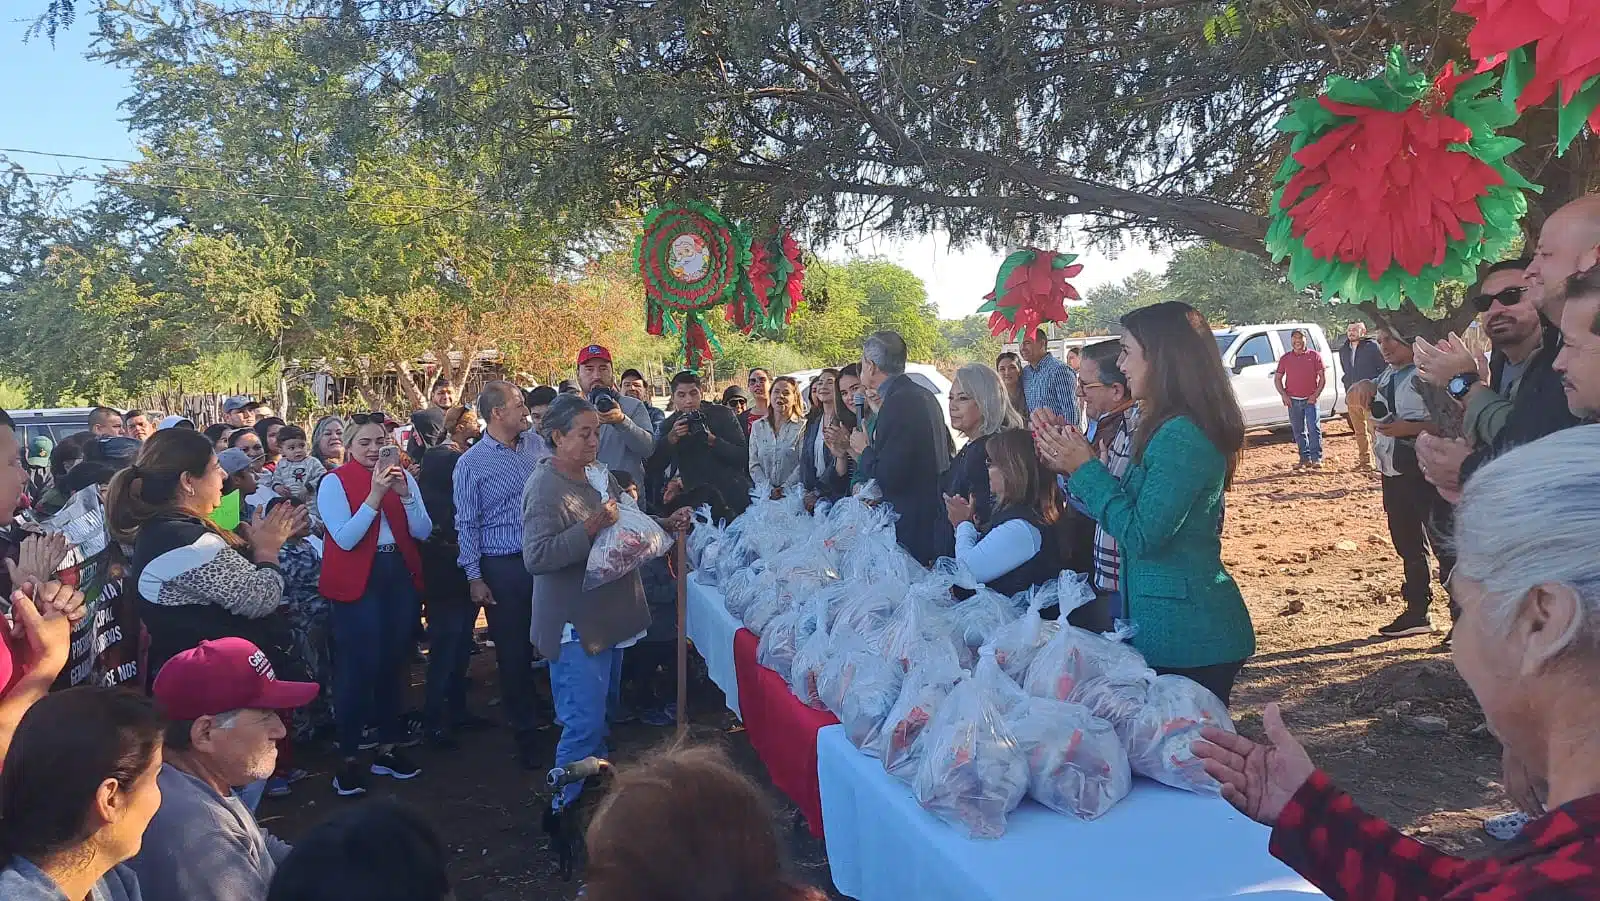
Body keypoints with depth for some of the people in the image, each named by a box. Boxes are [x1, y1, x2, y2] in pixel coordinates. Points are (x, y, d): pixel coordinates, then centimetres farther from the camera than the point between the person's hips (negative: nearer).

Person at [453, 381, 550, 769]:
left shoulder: (538, 443, 5)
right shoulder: (471, 463, -5)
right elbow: (467, 524, -4)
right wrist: (474, 577, -7)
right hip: (504, 568, -3)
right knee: (514, 653, 6)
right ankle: (525, 733, 22)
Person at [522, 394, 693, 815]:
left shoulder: (599, 475, 9)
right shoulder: (545, 486, -17)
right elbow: (536, 557, -27)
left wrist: (666, 524, 7)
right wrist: (591, 528, -31)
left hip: (609, 617, 9)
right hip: (575, 625, -9)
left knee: (603, 709, 21)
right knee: (584, 722, -6)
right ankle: (564, 807, 9)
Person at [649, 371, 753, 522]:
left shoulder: (723, 414, 0)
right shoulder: (668, 425, 6)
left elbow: (743, 457, -8)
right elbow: (654, 467, -3)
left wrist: (712, 439, -21)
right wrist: (672, 437, -17)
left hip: (732, 492, -1)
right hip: (693, 497, 1)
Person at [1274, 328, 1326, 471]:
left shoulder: (1314, 356, 2)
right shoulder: (1285, 358, 8)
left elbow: (1323, 377, 2)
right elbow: (1277, 378, 12)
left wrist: (1316, 394, -8)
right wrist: (1284, 395, -1)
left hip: (1310, 400, -3)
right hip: (1293, 401, 3)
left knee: (1314, 429, -10)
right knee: (1298, 431, 7)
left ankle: (1316, 458, -7)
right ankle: (1305, 459, 14)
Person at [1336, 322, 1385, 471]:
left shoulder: (1372, 346, -2)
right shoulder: (1343, 350, 15)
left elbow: (1383, 368, -2)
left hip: (1369, 393, -6)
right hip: (1352, 396, 6)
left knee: (1373, 429, -9)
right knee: (1359, 431, 10)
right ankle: (1363, 460, 16)